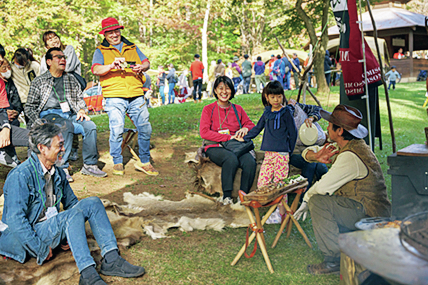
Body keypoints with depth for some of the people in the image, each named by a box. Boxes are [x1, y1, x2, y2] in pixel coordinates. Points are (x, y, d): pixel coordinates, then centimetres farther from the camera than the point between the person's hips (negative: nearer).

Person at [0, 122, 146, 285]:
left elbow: (71, 202, 19)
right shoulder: (20, 176, -17)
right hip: (31, 236, -8)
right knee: (74, 214, -31)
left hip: (54, 228, 8)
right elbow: (15, 219, -23)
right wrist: (41, 249, -22)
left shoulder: (58, 173, 8)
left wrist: (69, 237, 6)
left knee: (92, 203, -11)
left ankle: (111, 260, -20)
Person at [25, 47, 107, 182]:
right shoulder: (39, 82, 12)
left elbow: (80, 99, 26)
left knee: (90, 126, -26)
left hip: (69, 114, 4)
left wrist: (82, 110, 3)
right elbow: (30, 107, 9)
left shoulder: (71, 79, 23)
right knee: (67, 125, -38)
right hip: (49, 114, -4)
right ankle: (62, 168, -35)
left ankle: (89, 165, -16)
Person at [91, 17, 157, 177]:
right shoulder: (101, 51, 12)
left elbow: (147, 63, 14)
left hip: (136, 96, 3)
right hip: (114, 97, -3)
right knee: (116, 130, -10)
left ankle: (144, 162, 14)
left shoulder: (132, 48, 23)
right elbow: (96, 70, -4)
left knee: (145, 129, 0)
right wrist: (112, 65, -22)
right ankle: (117, 163, 7)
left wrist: (141, 67, -10)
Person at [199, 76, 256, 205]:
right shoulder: (208, 109, 5)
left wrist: (245, 129, -6)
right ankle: (226, 196, -25)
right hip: (215, 147, -3)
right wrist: (229, 137, -13)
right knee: (231, 158, -37)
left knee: (250, 161, -30)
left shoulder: (238, 109, 15)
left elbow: (251, 125, 21)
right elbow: (204, 133, -6)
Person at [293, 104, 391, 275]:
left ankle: (334, 261, -15)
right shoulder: (343, 147, 7)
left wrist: (306, 200, -4)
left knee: (318, 202, -23)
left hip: (371, 216, -10)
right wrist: (315, 156, -10)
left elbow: (322, 188, -22)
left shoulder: (350, 157, -24)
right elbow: (308, 152, 13)